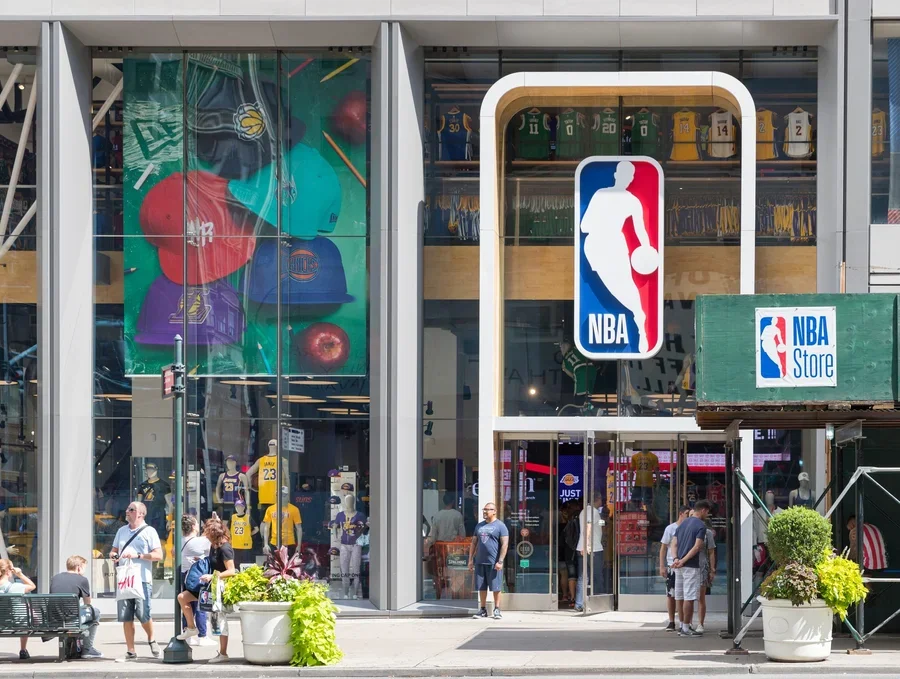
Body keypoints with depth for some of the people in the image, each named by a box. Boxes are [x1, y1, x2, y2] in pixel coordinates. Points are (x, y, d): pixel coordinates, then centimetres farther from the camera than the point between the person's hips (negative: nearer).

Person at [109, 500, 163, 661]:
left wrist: (137, 555, -16)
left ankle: (151, 640, 19)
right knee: (126, 617, 3)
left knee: (143, 615, -9)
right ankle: (130, 652, 9)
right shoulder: (122, 531, 19)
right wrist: (113, 555, 3)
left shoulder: (149, 531, 1)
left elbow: (158, 555, -6)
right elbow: (113, 550, 27)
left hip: (142, 580, -5)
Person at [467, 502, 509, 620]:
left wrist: (500, 561, -17)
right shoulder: (479, 526, 16)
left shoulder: (500, 526, -2)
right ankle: (483, 610, 14)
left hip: (493, 563, -5)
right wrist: (470, 559, 11)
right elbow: (473, 543, 19)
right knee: (481, 587, 7)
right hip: (480, 562, 5)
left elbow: (505, 544, -9)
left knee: (495, 587, -1)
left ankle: (497, 610, 6)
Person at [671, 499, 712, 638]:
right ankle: (686, 629, -6)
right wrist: (683, 561, -17)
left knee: (682, 597, 14)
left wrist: (676, 558, -4)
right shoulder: (701, 525, -9)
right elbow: (697, 547, -19)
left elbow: (674, 543, 10)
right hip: (691, 566, -8)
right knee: (689, 598, -5)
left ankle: (683, 626, 20)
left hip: (679, 565, 8)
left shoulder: (683, 523, 16)